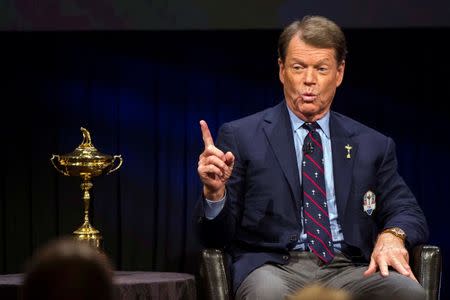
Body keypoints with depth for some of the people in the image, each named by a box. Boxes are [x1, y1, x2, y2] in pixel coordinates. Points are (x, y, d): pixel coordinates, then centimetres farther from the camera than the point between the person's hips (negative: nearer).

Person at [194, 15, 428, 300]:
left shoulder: (373, 145, 17)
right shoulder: (240, 136, 9)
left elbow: (409, 213, 15)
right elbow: (215, 236, 7)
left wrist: (391, 236, -9)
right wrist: (215, 192, -16)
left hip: (349, 272, 3)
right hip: (275, 268, -3)